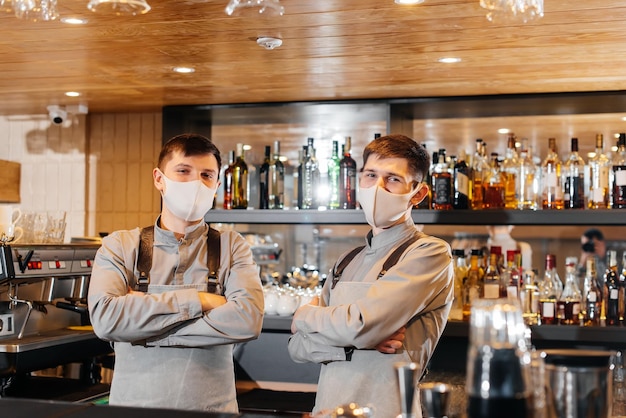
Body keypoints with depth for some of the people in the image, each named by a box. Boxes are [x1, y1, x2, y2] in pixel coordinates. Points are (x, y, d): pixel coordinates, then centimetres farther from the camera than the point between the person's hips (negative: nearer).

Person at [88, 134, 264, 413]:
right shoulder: (119, 246, 0)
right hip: (133, 405, 0)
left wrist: (144, 328, -15)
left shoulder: (231, 247, 0)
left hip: (213, 407, 0)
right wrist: (196, 301, -17)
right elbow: (105, 317, -16)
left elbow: (248, 320, -17)